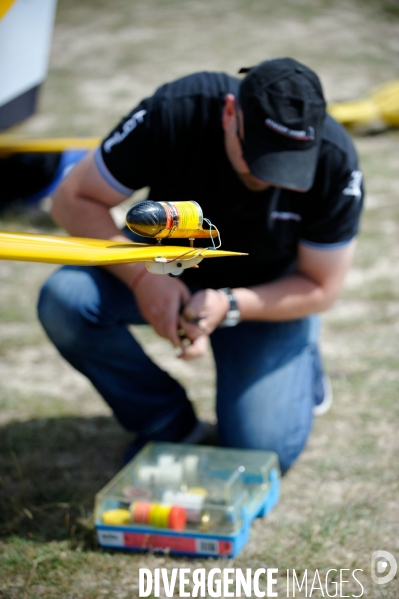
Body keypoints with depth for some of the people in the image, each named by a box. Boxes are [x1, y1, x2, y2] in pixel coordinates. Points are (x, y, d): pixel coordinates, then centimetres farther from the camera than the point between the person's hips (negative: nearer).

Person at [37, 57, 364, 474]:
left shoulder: (336, 162, -27)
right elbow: (73, 200, -21)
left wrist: (229, 306, -33)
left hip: (269, 293, -1)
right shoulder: (174, 113, -30)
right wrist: (142, 277, -36)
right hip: (167, 268, 1)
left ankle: (298, 363, 17)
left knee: (260, 453, -18)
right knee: (65, 299, -28)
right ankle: (167, 424, -6)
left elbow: (321, 289, -16)